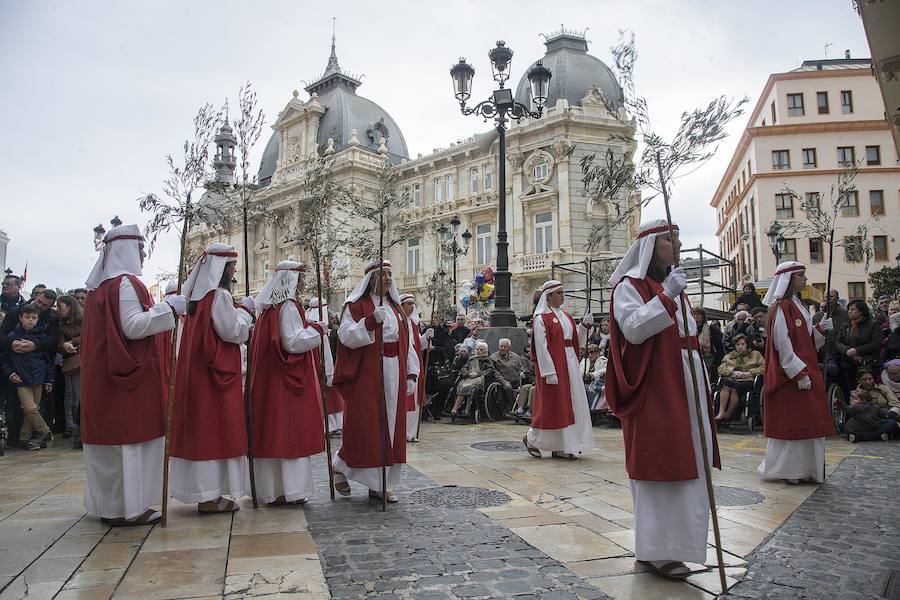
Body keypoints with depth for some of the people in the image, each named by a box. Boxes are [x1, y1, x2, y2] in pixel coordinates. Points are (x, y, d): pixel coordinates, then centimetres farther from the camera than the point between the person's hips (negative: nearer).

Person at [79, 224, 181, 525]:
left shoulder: (100, 285, 14)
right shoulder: (125, 282, -14)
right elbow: (133, 327, -22)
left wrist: (160, 309, 22)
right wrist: (168, 307, -18)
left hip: (101, 373, 9)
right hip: (132, 374, -9)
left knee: (109, 432, 12)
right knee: (130, 434, -4)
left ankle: (107, 504, 20)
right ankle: (128, 507, 1)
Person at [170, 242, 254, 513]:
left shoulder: (198, 295, 13)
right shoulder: (219, 295, -15)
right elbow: (233, 332, -15)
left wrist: (238, 311, 18)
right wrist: (244, 310, -1)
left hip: (195, 372, 9)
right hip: (216, 373, -9)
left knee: (200, 429, 11)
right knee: (216, 428, -3)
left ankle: (203, 492, 18)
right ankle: (209, 497, 1)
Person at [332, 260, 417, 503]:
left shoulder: (395, 308, 17)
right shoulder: (355, 305, 0)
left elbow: (406, 343, 15)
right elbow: (346, 336, -13)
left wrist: (411, 373, 8)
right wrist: (372, 320, -25)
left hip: (393, 377, 6)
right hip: (366, 376, -5)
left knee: (390, 427, 5)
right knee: (364, 426, -5)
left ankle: (379, 485, 14)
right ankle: (341, 467, 21)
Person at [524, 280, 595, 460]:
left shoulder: (566, 316, 14)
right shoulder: (541, 318, -9)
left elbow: (576, 341, 14)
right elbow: (541, 347, -15)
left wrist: (584, 326, -2)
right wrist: (549, 372, -21)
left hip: (569, 364, 8)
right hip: (552, 365, -8)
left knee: (569, 403, 7)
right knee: (551, 404, -1)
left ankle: (561, 446, 14)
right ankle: (532, 438, 19)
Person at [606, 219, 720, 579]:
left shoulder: (670, 285, 19)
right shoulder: (629, 285, -7)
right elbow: (633, 329, -22)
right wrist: (666, 296, -22)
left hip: (681, 389, 9)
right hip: (652, 391, -8)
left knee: (679, 464, 11)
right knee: (658, 466, -5)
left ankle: (673, 541, 22)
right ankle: (658, 549, 4)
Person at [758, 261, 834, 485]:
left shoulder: (797, 305, 15)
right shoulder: (782, 307, -14)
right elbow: (782, 343, -20)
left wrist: (821, 329, 1)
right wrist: (799, 373, -21)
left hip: (805, 370, 9)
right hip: (791, 374, -9)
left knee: (807, 421, 12)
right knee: (791, 421, -2)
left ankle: (806, 469, 21)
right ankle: (787, 469, 9)